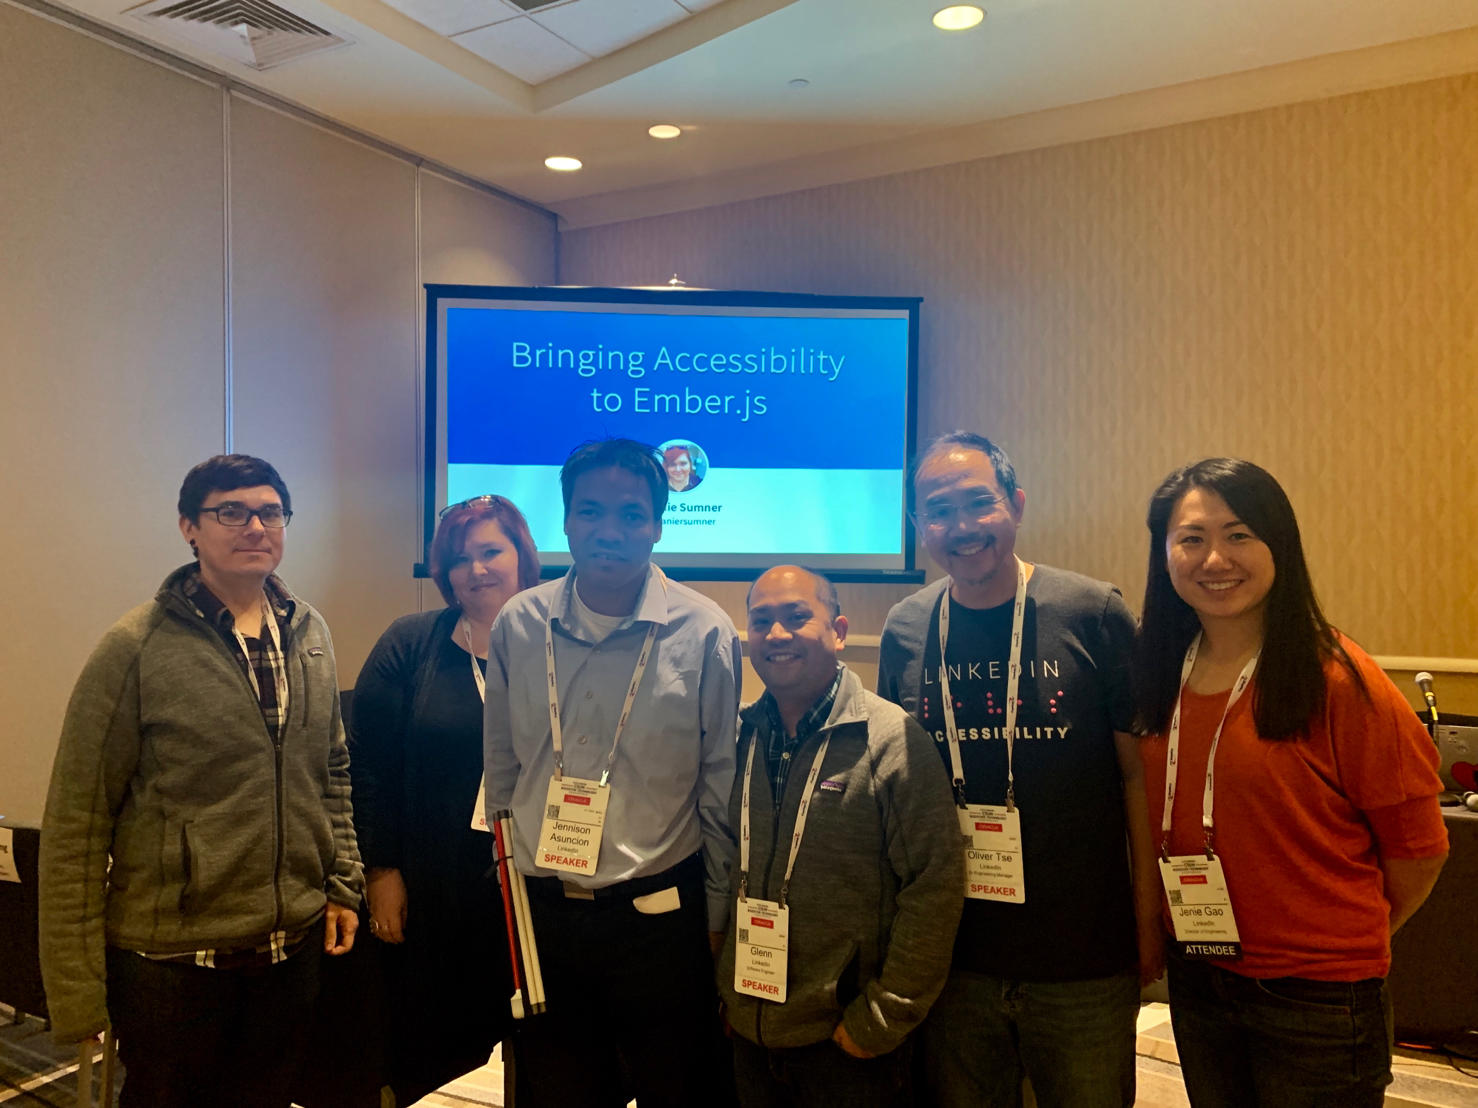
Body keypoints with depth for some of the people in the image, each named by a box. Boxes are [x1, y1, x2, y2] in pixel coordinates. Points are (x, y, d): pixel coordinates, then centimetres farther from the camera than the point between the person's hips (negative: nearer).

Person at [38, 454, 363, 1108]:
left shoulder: (309, 635, 3)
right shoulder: (137, 648, -12)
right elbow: (76, 825, -10)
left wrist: (343, 883, 9)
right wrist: (75, 987, -10)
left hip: (296, 946, 5)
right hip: (172, 958, -4)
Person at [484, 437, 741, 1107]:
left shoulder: (703, 632, -10)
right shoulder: (519, 624, -2)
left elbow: (721, 788, -4)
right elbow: (500, 768, 8)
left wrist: (716, 915, 0)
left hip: (660, 917, -2)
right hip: (539, 910, 3)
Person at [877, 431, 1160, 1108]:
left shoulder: (1094, 614, -11)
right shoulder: (904, 630, -2)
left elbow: (1139, 773, -5)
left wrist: (1149, 920, -3)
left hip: (1085, 961, -2)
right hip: (951, 955, 3)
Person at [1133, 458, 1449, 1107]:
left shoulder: (1338, 681, -16)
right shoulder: (1162, 677, -2)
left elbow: (1418, 846, -6)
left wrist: (1347, 941, 6)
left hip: (1318, 1003, -4)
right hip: (1195, 983, 5)